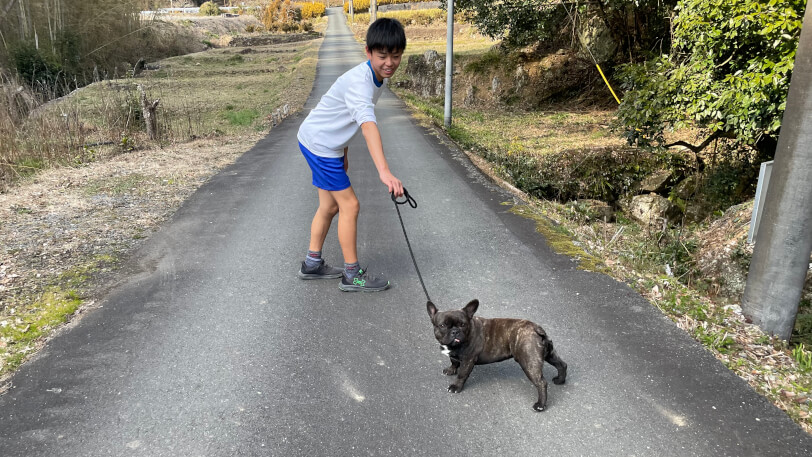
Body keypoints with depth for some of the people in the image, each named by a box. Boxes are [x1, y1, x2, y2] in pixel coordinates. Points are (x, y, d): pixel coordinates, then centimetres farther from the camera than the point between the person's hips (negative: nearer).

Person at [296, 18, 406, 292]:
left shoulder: (380, 77, 3)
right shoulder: (359, 81, -29)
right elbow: (368, 124, -45)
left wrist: (343, 152, 20)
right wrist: (384, 172, -56)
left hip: (327, 144, 10)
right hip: (319, 143, -10)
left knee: (330, 205, 16)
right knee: (349, 205, -6)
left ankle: (312, 264, 30)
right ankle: (352, 276, 4)